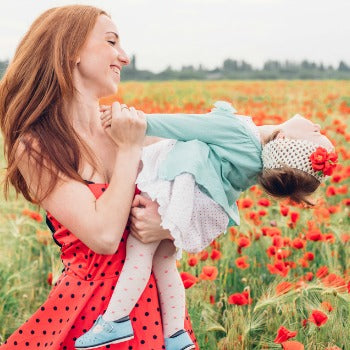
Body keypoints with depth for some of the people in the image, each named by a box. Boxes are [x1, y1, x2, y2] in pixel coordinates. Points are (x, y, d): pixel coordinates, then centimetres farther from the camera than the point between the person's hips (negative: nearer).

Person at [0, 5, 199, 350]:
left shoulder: (137, 128, 0)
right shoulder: (36, 148, -11)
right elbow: (104, 236, -21)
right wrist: (128, 150, -13)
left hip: (154, 300, 4)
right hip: (88, 308, -4)